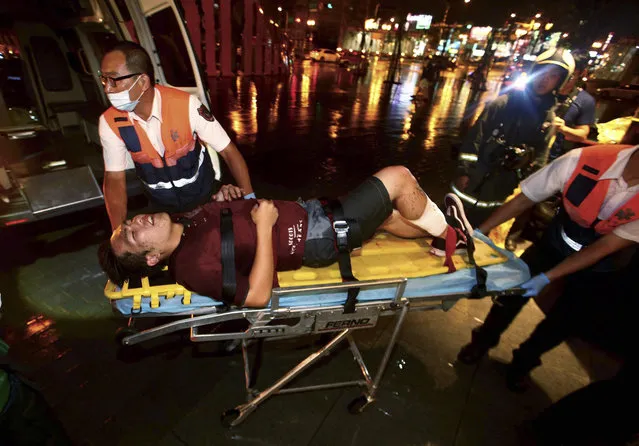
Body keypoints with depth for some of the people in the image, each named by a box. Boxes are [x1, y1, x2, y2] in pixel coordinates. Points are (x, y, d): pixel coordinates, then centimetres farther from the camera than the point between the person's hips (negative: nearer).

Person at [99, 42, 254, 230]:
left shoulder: (186, 105, -25)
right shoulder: (110, 122, -15)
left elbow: (229, 151, -21)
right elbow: (114, 179, -8)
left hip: (206, 199, -2)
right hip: (160, 208, 3)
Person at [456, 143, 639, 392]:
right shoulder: (582, 161, -33)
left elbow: (604, 247, -23)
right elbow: (524, 200, -22)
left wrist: (547, 277, -28)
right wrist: (477, 232, -23)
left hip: (600, 265, 0)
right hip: (557, 242, 0)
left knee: (562, 321, 6)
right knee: (514, 287, 0)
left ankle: (523, 361, 36)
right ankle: (484, 340, 29)